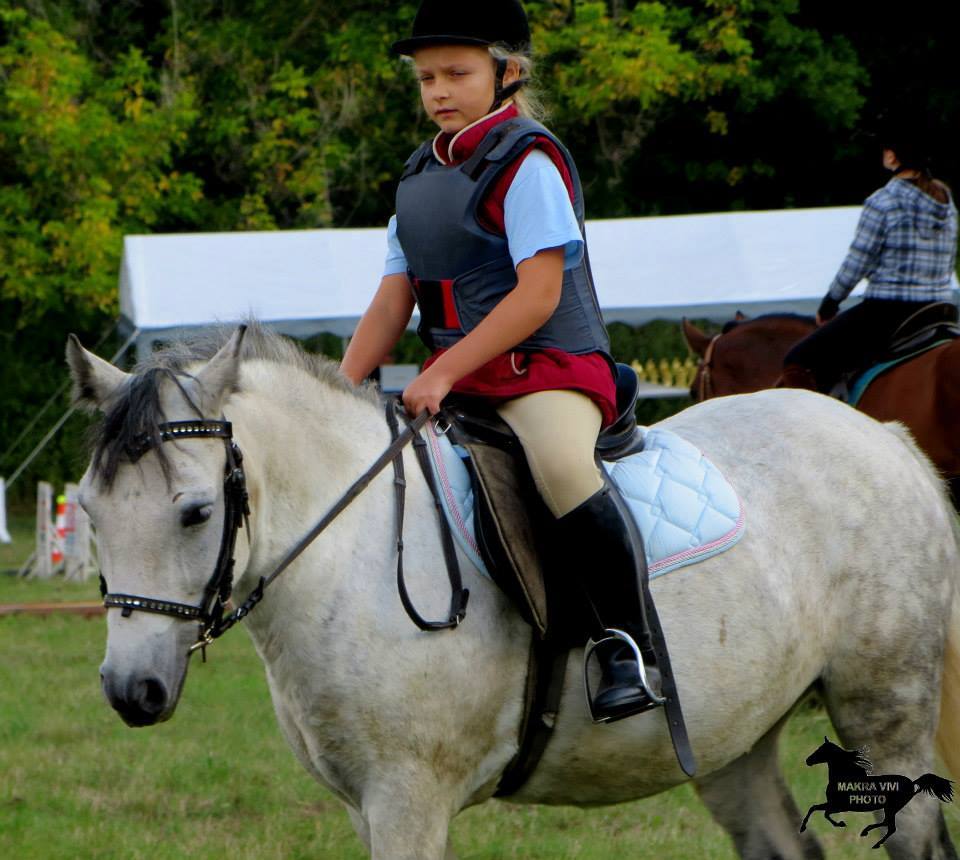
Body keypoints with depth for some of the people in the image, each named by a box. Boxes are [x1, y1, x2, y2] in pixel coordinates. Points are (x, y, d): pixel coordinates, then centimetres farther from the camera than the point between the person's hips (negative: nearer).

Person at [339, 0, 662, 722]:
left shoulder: (526, 162, -8)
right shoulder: (422, 175, 16)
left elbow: (538, 294, -17)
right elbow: (395, 297, 16)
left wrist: (444, 374, -21)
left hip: (549, 367, -9)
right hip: (458, 380, 9)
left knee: (563, 470, -37)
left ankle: (631, 645, -28)